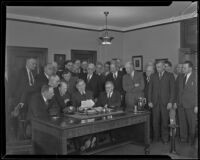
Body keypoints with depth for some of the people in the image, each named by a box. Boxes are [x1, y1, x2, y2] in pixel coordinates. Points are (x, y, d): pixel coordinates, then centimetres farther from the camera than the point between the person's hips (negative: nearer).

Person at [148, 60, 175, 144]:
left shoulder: (170, 76, 3)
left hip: (165, 102, -2)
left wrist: (170, 102, -7)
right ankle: (156, 137, 16)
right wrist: (149, 101, 1)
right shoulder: (153, 76, 10)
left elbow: (172, 90, 0)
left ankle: (165, 138, 16)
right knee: (155, 121, 3)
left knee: (165, 121, 2)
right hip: (155, 102, 2)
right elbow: (150, 89, 8)